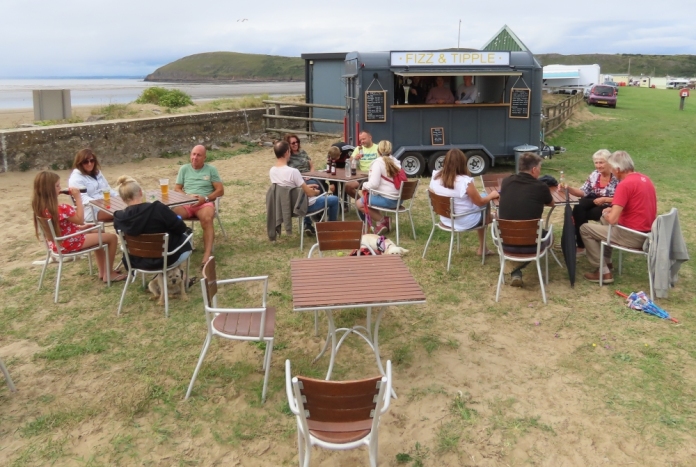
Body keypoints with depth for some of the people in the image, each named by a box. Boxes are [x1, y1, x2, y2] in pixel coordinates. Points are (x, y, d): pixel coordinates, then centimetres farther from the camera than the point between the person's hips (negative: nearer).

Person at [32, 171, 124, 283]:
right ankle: (109, 274, 10)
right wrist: (78, 197, -22)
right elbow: (80, 219, -20)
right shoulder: (60, 209, -32)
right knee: (112, 238, -2)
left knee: (97, 233, 29)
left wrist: (80, 227, 6)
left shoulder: (40, 205, -2)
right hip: (69, 244, -10)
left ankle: (102, 272, 32)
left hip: (57, 243, 10)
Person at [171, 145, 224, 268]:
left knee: (207, 219, -37)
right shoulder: (184, 169, 18)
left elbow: (220, 190, 5)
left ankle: (207, 254, -48)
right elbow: (176, 189, 16)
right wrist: (187, 196, -6)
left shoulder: (211, 169, 10)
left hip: (205, 203, -3)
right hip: (185, 203, 3)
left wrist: (205, 198, -11)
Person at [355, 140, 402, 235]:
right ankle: (384, 220, 12)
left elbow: (373, 184, -20)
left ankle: (382, 221, 4)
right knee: (368, 198, 27)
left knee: (359, 203, 8)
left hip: (386, 199, -8)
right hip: (397, 199, 8)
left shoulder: (378, 162, -12)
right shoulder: (396, 162, 10)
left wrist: (364, 185, 1)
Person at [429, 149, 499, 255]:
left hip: (445, 220, 6)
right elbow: (480, 203, -14)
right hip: (465, 223, -6)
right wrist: (492, 195, 7)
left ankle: (482, 248, 34)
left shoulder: (435, 177, -10)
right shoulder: (465, 181, -26)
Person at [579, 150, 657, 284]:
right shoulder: (644, 178, 7)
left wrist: (606, 214, -1)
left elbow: (613, 220, -23)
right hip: (647, 232, 9)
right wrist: (614, 209, 14)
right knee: (604, 219, 30)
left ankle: (604, 272, 3)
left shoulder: (625, 184, -22)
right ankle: (607, 261, 34)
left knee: (585, 229, 1)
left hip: (634, 236, -9)